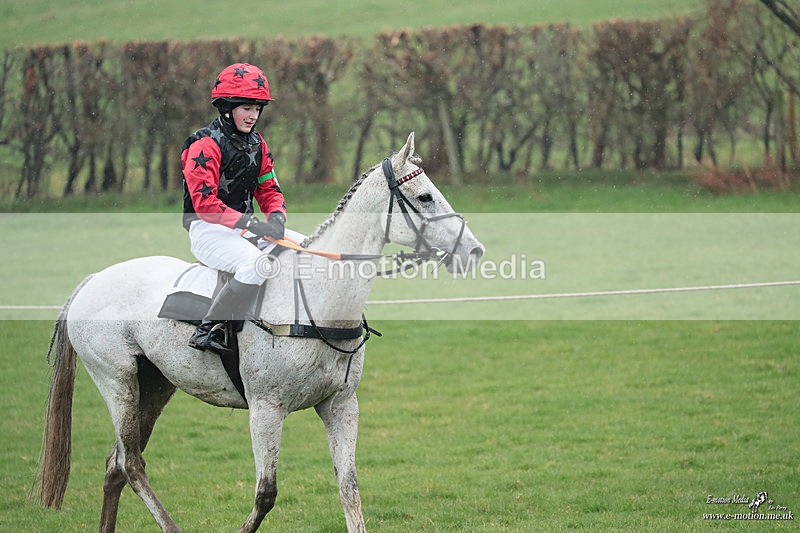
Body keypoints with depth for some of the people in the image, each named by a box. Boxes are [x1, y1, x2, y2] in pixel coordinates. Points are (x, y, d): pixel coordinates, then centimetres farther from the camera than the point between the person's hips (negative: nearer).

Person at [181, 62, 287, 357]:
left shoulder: (256, 144, 14)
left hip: (245, 229, 9)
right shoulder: (205, 145, -12)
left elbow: (269, 189, 15)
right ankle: (208, 330, -31)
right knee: (258, 263, -35)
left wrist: (276, 216, -10)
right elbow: (204, 203, -19)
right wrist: (248, 223, -28)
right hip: (208, 230, -8)